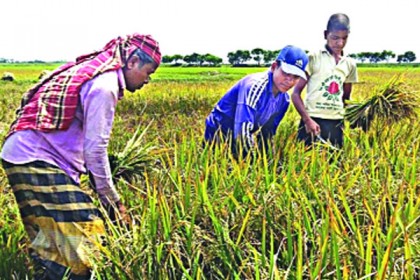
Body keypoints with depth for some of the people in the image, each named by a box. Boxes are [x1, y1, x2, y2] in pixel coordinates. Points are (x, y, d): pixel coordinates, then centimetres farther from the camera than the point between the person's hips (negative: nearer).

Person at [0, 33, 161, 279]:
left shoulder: (94, 71, 19)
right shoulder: (105, 85, -12)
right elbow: (95, 149, -13)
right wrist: (112, 200, -3)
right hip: (37, 160, -10)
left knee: (51, 244, 11)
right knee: (84, 239, -12)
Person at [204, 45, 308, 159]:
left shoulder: (284, 99, -3)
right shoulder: (255, 86, -28)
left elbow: (268, 131, 9)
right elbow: (243, 132, -35)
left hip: (240, 141, 7)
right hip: (217, 136, -7)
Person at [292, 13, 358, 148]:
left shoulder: (350, 64, 10)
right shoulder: (313, 58, -3)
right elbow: (296, 93, -5)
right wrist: (307, 119, -15)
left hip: (336, 123, 4)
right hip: (312, 119, -4)